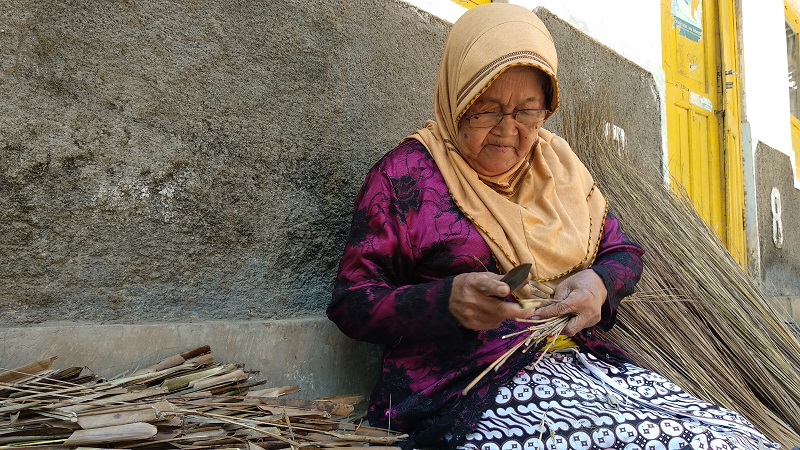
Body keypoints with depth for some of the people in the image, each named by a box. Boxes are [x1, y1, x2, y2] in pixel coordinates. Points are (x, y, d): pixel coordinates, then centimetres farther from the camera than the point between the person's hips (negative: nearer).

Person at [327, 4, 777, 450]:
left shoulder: (559, 163, 14)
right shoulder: (407, 173, -2)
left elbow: (623, 252, 20)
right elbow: (351, 302, -4)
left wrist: (599, 282, -5)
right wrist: (446, 301, -23)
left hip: (579, 360, 6)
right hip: (462, 386, -5)